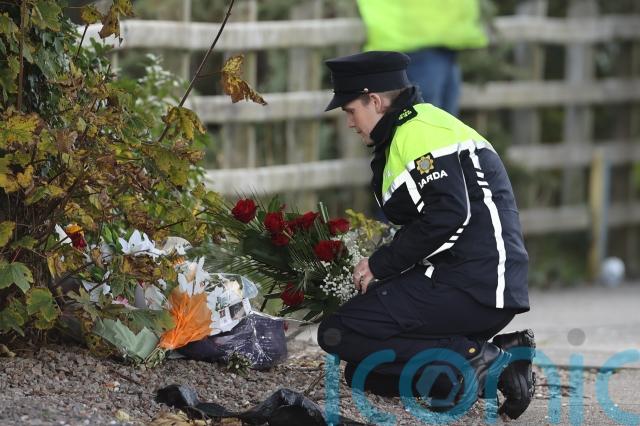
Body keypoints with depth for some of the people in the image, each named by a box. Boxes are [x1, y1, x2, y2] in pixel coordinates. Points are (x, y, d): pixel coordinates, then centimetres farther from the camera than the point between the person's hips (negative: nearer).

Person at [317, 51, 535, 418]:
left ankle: (472, 361, -17)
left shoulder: (419, 132, -9)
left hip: (472, 288, -11)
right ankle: (497, 358, 1)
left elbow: (447, 214, -22)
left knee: (338, 334, -13)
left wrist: (380, 265, -12)